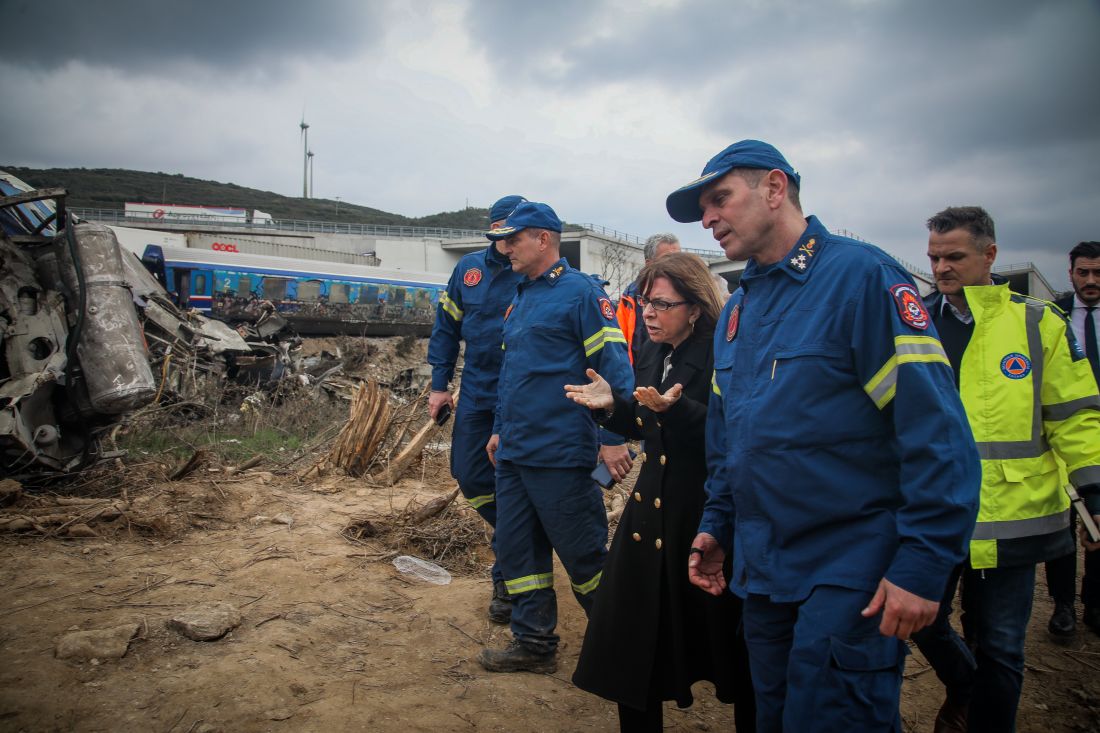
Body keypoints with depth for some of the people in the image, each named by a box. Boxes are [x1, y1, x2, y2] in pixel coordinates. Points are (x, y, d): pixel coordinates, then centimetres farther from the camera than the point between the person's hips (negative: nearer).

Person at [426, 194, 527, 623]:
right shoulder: (469, 268, 2)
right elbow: (447, 326, 10)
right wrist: (440, 385, 6)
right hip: (475, 391, 5)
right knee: (470, 478, 10)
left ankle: (507, 579, 19)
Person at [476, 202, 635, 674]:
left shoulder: (580, 293, -11)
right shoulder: (521, 299, 15)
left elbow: (613, 366, -15)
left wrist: (613, 439, -19)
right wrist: (501, 429, 22)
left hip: (559, 456, -8)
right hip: (514, 454, 9)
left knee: (583, 555, 4)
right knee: (516, 549, 12)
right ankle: (534, 644, 27)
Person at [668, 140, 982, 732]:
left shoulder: (860, 275, -13)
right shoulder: (735, 310, 10)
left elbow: (937, 431, -19)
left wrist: (923, 565, -21)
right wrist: (717, 525, 13)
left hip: (849, 574, -7)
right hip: (761, 570, 8)